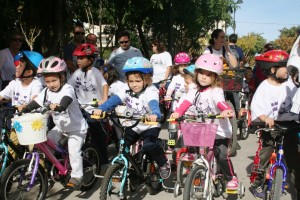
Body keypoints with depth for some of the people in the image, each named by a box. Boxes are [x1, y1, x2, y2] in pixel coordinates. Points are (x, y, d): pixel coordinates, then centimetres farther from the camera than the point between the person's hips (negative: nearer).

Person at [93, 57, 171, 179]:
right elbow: (114, 99, -18)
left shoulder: (151, 92, -18)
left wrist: (154, 114, -62)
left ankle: (163, 163, -2)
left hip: (150, 125, -5)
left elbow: (154, 104, -38)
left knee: (149, 145, -28)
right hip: (133, 126, 5)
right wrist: (101, 109, -36)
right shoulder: (127, 92, -4)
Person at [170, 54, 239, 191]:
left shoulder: (216, 91, -11)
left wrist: (227, 110, -53)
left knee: (222, 155, -13)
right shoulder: (194, 92, 5)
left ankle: (231, 178, 11)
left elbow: (221, 102, -31)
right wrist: (177, 113, -31)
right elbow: (186, 103, -11)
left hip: (220, 131, -5)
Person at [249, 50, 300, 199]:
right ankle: (256, 183, 16)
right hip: (271, 124, -4)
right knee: (264, 153, -2)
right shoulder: (264, 87, -11)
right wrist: (265, 118, -34)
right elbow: (257, 107, -17)